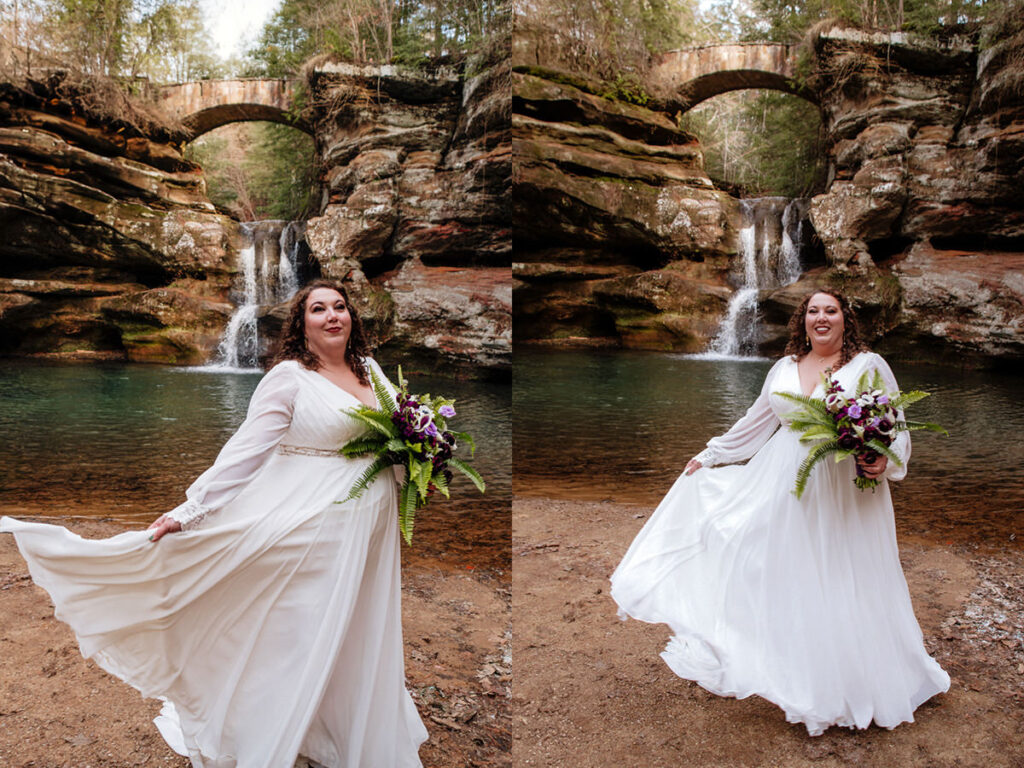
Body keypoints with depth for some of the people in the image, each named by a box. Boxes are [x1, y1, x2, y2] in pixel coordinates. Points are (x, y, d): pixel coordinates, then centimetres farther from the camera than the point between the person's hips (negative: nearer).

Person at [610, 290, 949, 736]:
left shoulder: (869, 365, -2)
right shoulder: (784, 368, 9)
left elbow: (897, 431, 0)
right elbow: (757, 422, 17)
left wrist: (884, 464, -20)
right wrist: (710, 455, 20)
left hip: (843, 496, -4)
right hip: (785, 486, 4)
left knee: (842, 589, 3)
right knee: (771, 567, 4)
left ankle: (857, 685, 23)